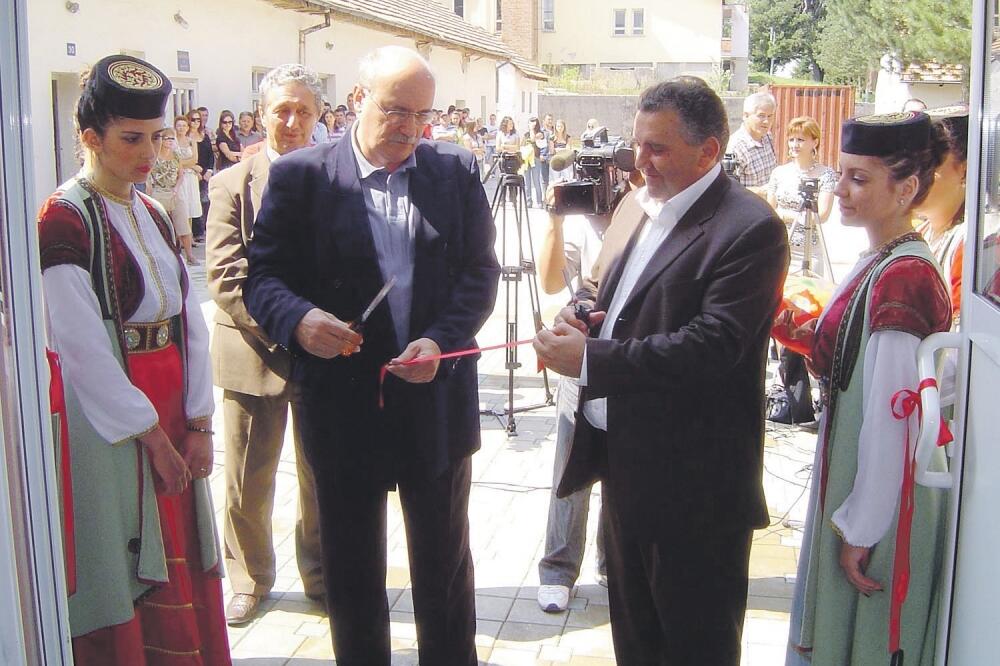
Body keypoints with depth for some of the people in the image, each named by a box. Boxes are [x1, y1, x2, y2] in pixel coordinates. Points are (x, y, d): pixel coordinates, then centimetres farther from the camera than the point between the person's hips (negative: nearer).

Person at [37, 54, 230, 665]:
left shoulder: (153, 216, 10)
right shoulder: (63, 220, -12)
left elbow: (189, 317, 7)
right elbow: (83, 349, -16)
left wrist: (199, 424, 0)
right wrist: (152, 436, -13)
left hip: (172, 418, 7)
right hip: (108, 424, -7)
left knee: (181, 571, 14)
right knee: (123, 576, 3)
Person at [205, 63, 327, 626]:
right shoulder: (233, 183, 0)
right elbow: (225, 274, -7)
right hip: (254, 354, 0)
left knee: (323, 478, 14)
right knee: (248, 481, 10)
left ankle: (321, 575, 34)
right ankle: (250, 580, 31)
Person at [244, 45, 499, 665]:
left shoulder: (458, 170, 3)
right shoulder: (300, 176, -3)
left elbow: (481, 270, 2)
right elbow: (263, 275, -4)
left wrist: (441, 340, -14)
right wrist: (299, 318, -25)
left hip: (438, 398, 2)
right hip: (342, 400, -1)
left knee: (444, 556, 16)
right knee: (351, 561, 14)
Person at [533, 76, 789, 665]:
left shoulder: (750, 229, -18)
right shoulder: (645, 208, 9)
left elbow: (712, 347, -26)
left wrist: (590, 360, -24)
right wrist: (585, 308, -4)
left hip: (694, 480, -8)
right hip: (627, 460, 8)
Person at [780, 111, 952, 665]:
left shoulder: (903, 277, -23)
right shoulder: (878, 262, 7)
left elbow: (893, 417, -23)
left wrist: (862, 528, -19)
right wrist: (805, 337, 2)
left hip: (882, 491, -9)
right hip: (851, 468, 9)